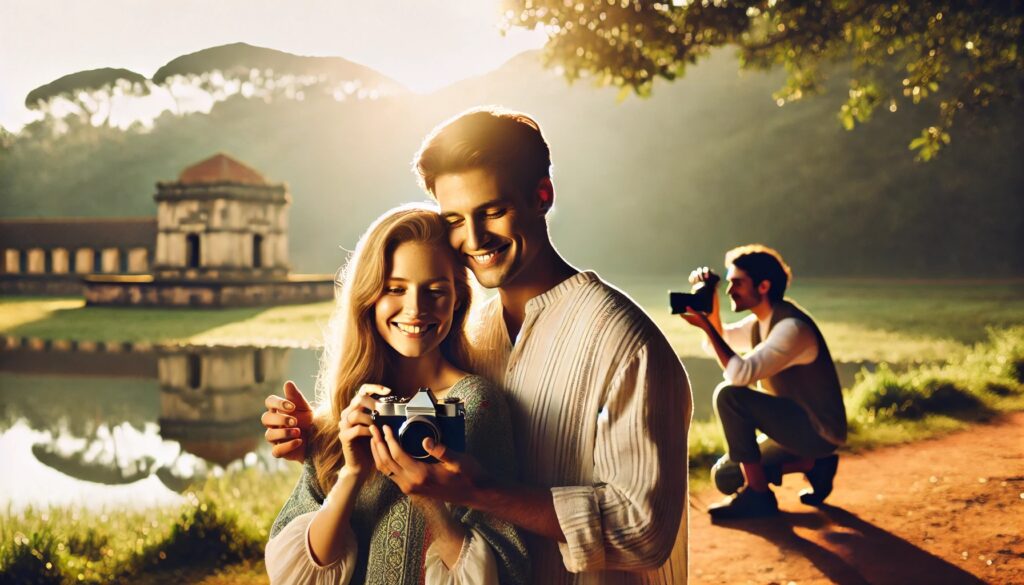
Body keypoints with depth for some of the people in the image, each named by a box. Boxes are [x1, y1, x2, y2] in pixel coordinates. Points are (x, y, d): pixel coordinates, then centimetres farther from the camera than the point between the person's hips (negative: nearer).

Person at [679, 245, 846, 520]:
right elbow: (719, 341, 17)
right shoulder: (761, 322, 6)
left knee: (729, 395, -25)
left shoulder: (792, 327, -24)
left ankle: (758, 494, -14)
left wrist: (706, 326, -27)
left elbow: (741, 373, -33)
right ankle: (813, 463, 11)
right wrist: (710, 306, 0)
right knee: (725, 477, 9)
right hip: (794, 426, 10)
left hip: (818, 431, -10)